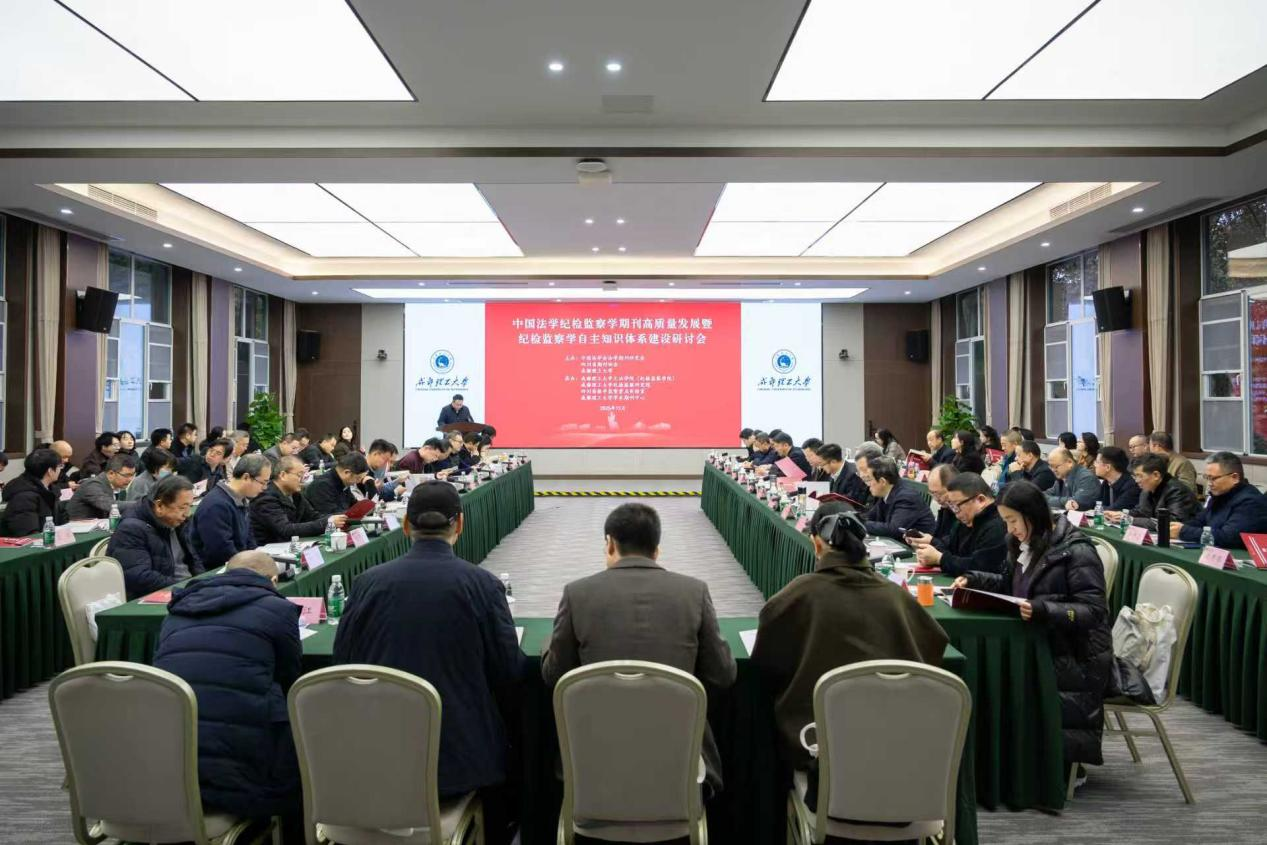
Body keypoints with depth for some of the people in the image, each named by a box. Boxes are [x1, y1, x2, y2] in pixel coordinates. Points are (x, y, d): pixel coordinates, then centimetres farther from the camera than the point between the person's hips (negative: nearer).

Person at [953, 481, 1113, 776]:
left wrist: (1043, 610, -34)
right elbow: (1009, 584, 23)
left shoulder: (1075, 551, -15)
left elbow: (1093, 611, -20)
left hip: (1076, 662, -8)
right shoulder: (1024, 545, 9)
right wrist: (973, 580, 6)